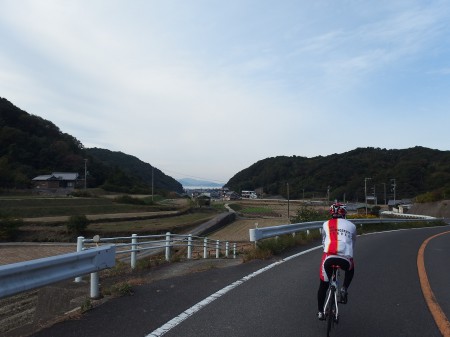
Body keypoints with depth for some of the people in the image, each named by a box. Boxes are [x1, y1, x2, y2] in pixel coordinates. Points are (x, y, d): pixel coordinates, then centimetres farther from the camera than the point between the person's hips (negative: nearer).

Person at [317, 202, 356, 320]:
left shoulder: (326, 224, 20)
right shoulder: (351, 225, 22)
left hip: (328, 257, 0)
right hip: (345, 258, 1)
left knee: (323, 285, 19)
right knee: (350, 270, 37)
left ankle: (320, 312, 24)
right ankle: (344, 289, 19)